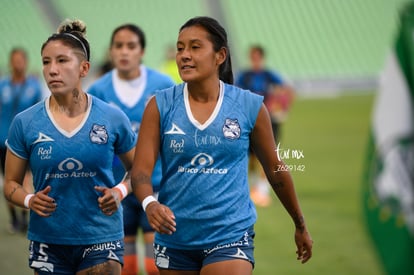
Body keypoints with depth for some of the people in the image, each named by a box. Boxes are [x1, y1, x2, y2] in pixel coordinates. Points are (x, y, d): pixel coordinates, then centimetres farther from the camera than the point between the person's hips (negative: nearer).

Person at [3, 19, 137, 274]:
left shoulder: (113, 119, -3)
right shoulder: (25, 123, -2)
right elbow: (11, 184, 5)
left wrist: (120, 192, -11)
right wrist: (30, 200, -15)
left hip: (101, 240, -1)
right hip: (48, 241, 1)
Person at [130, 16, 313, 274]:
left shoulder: (250, 107, -3)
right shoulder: (160, 106, -2)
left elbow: (275, 170, 8)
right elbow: (141, 169, -7)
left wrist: (301, 226, 16)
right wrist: (150, 203, -30)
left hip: (230, 236, -2)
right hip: (175, 237, 2)